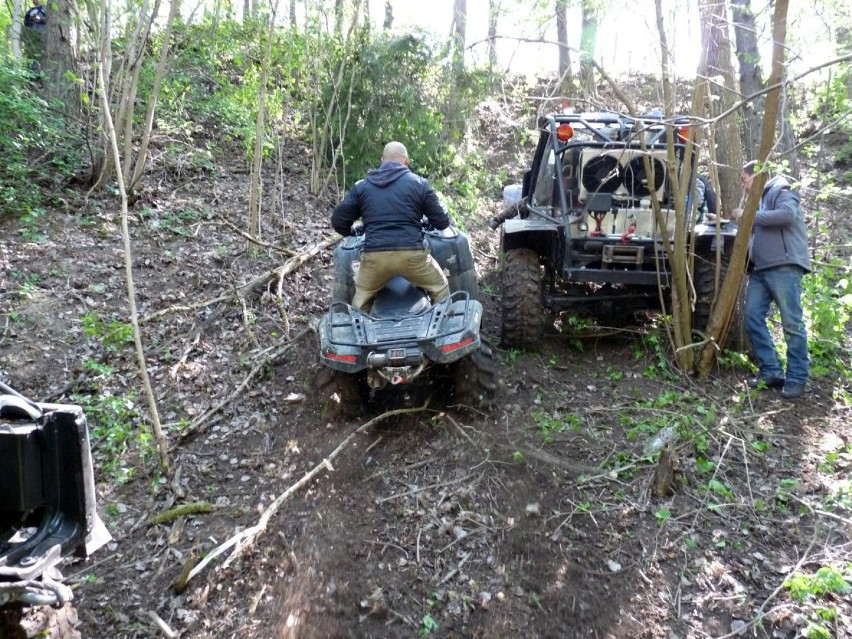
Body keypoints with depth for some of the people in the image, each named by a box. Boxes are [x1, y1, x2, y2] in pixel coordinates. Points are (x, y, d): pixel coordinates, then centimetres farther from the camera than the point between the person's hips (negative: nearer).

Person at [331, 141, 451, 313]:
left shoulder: (361, 186, 11)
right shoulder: (419, 183, 5)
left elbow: (339, 221, 12)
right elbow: (442, 222, 8)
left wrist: (354, 233, 33)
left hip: (374, 256, 2)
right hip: (412, 254, -2)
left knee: (361, 298, 26)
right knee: (440, 289, 22)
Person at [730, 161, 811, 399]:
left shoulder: (781, 192, -1)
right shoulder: (760, 199, 26)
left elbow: (787, 215, -22)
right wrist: (741, 219, 16)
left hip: (784, 267, -9)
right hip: (761, 269, 9)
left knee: (792, 323, -6)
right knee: (753, 317, 1)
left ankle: (797, 378, -1)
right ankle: (771, 371, 7)